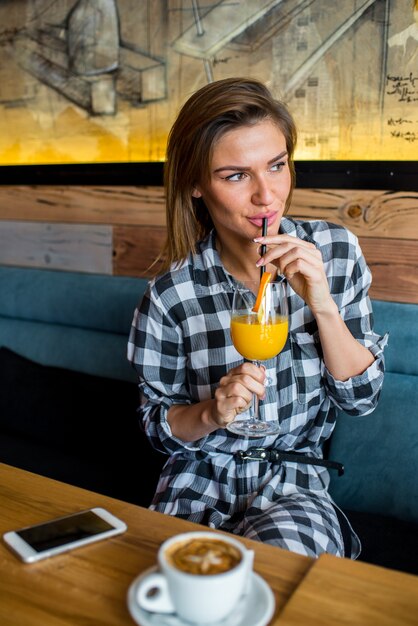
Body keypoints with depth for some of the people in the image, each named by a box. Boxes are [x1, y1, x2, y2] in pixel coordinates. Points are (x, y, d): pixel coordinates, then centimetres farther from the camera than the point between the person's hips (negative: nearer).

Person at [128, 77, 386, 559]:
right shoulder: (172, 294, -15)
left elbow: (362, 398, -6)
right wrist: (212, 413, -23)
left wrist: (323, 304, -21)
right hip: (200, 478, 0)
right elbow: (158, 424, -1)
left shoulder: (336, 251, -9)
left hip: (294, 477, 1)